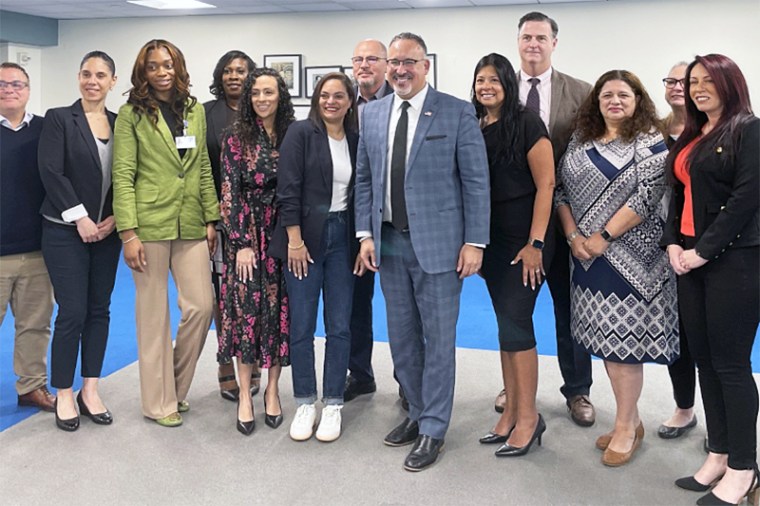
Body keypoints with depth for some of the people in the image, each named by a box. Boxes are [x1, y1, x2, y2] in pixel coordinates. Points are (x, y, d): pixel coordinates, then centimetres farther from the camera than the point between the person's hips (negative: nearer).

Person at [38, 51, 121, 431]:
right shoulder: (59, 119, -2)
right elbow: (51, 172, -11)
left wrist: (114, 218, -6)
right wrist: (80, 219, -15)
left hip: (107, 232, 4)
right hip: (67, 232, -4)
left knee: (99, 310, 8)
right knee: (72, 313, -4)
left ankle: (90, 390, 18)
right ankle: (64, 395, 11)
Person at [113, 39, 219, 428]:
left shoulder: (195, 110, 12)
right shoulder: (131, 114, 0)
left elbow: (204, 169, 13)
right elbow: (123, 175, -6)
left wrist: (211, 219, 7)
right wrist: (128, 233, -13)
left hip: (190, 225, 4)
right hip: (150, 224, -4)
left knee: (201, 307, 0)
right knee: (154, 314, 3)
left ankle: (177, 387, 22)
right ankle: (159, 402, 16)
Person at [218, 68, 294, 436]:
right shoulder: (237, 137, -1)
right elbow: (229, 192, -5)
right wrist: (242, 243, -11)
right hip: (247, 232, -2)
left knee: (280, 309, 4)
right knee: (247, 309, -1)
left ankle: (272, 389, 18)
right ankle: (245, 394, 10)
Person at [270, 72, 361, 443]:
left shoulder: (356, 141, 9)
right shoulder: (301, 133, -3)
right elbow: (288, 188, -9)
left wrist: (364, 243, 6)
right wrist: (294, 240, -14)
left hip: (342, 238, 4)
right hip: (304, 237, -3)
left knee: (340, 326, 5)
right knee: (301, 326, 2)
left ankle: (333, 405, 16)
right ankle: (305, 403, 17)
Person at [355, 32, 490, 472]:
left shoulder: (458, 113, -6)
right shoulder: (373, 113, 8)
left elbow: (476, 182, -6)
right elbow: (365, 178, 12)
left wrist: (474, 241, -10)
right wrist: (366, 233, 4)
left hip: (437, 243, -5)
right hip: (390, 242, 5)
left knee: (438, 339, 4)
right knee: (402, 336, 14)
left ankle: (433, 430, 17)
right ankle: (418, 412, 32)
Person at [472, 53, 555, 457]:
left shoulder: (526, 124, -8)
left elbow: (545, 185, -11)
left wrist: (535, 244, -15)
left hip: (523, 241, -6)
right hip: (491, 241, 6)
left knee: (516, 323, -6)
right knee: (506, 325, 11)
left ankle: (528, 417, 7)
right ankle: (512, 412, 21)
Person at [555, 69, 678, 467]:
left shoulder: (649, 142, -5)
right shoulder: (580, 141, 12)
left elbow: (647, 195, -15)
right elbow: (561, 189, 8)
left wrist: (604, 237, -16)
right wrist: (573, 235, -6)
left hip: (629, 258, -6)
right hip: (587, 257, 6)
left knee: (623, 341, -2)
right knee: (605, 338, 10)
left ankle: (626, 427, 11)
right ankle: (630, 419, 24)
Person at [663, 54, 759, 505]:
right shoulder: (691, 137, 16)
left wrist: (704, 251, -16)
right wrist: (673, 243, 2)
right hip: (691, 260, 8)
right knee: (705, 359, 11)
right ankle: (719, 454, 23)